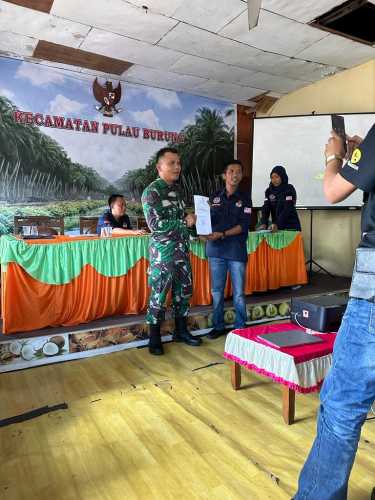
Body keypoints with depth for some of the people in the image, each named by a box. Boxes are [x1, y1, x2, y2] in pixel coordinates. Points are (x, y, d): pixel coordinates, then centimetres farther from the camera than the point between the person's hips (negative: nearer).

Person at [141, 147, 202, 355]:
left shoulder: (177, 189, 11)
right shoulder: (151, 191, -13)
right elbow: (156, 225, -21)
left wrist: (191, 220, 0)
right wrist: (185, 222, -14)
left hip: (182, 250, 8)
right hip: (163, 252, -7)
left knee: (184, 291, 15)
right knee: (159, 295, 3)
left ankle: (181, 331, 32)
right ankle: (154, 338, 19)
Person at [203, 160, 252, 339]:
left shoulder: (244, 198, 3)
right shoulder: (215, 197, 10)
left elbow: (244, 225, -6)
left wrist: (223, 234, -17)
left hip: (237, 250, -2)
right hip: (216, 250, 2)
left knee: (238, 293, 3)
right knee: (216, 291, 8)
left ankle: (240, 327, 18)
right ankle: (218, 326, 22)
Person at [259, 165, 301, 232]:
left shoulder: (289, 189, -8)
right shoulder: (269, 191, 5)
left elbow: (287, 209, -20)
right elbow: (266, 208, -5)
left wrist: (277, 224, -33)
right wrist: (263, 223, -23)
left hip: (291, 227, -3)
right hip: (276, 227, 4)